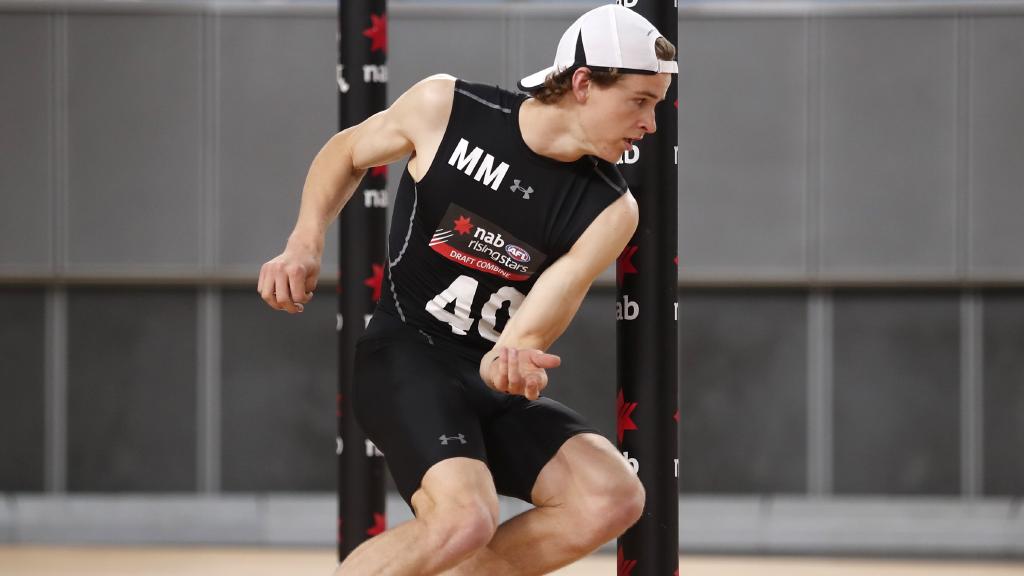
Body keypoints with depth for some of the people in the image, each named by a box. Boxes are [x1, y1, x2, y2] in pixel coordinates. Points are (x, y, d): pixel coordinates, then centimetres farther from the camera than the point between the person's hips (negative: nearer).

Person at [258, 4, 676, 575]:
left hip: (493, 379, 5)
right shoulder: (444, 107, -8)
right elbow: (346, 153, 11)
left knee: (614, 498, -17)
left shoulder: (611, 210, -3)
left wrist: (511, 359, -41)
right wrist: (306, 244, -4)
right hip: (405, 356, -5)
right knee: (465, 519, -29)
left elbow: (551, 300, -18)